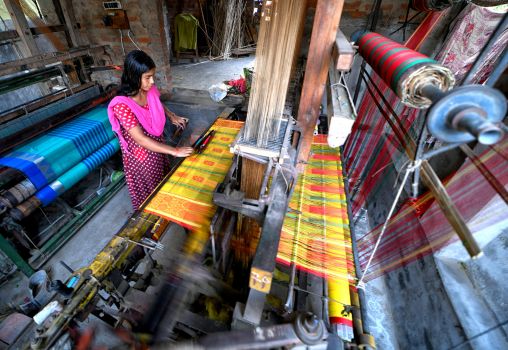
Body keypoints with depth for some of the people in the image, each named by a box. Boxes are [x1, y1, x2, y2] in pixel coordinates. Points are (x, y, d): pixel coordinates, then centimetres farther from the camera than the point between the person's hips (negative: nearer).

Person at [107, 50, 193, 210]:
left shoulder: (150, 90, -10)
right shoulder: (122, 105, -32)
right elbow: (141, 139, -34)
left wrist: (172, 116, 1)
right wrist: (175, 151, -34)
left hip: (157, 148, 7)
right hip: (140, 156, -7)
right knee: (147, 195, 16)